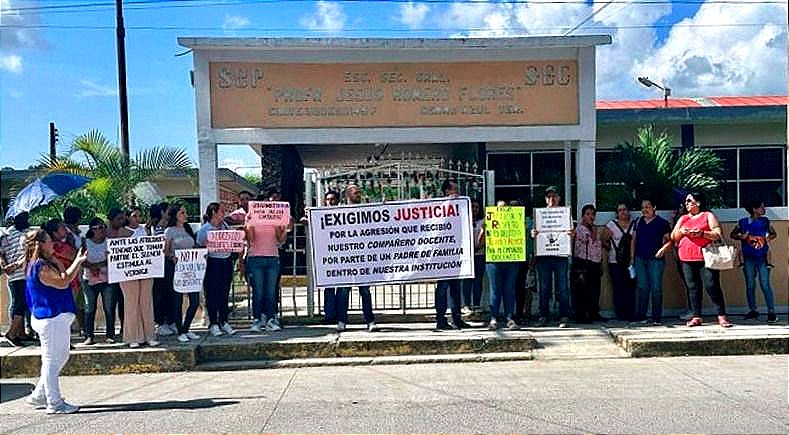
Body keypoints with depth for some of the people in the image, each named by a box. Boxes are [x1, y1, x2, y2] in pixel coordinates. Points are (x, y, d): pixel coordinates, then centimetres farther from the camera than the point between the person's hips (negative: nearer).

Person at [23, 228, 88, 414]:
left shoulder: (45, 264, 13)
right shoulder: (41, 267, -18)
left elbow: (65, 279, 18)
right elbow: (63, 283, -19)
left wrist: (78, 261, 14)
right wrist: (57, 263, -8)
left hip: (58, 317, 11)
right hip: (51, 318, -11)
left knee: (61, 357, 18)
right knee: (52, 360, -2)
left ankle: (38, 396, 27)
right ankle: (54, 403, 7)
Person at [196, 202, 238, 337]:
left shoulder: (225, 225, 11)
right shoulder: (204, 229, -5)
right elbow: (199, 246, -5)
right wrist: (208, 244, -20)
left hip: (227, 261, 5)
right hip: (213, 263, -5)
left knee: (225, 293, 8)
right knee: (212, 293, 0)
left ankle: (224, 322, 16)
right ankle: (213, 324, 9)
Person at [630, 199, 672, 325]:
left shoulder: (662, 222, 1)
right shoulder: (638, 222, 13)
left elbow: (670, 240, 1)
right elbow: (634, 240, 17)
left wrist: (663, 248, -17)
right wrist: (632, 257, 12)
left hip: (656, 259, -4)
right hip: (640, 259, 4)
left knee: (656, 288, -2)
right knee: (642, 287, 6)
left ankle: (657, 317, 3)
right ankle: (640, 316, 11)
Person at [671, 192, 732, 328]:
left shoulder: (708, 216, 7)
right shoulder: (683, 218, 20)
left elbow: (718, 234, -2)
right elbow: (673, 237, 15)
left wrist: (701, 233, -16)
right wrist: (681, 231, -5)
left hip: (705, 257, -4)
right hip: (687, 259, 4)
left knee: (712, 286, -10)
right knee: (693, 288, 4)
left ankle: (722, 316, -5)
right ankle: (696, 317, 8)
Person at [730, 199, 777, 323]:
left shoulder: (765, 221, 6)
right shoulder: (742, 222, 3)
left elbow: (774, 233, 16)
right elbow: (733, 234, 10)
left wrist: (768, 238, -5)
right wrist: (742, 236, -9)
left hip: (762, 257, -1)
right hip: (748, 258, 1)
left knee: (765, 285, -7)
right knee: (750, 285, 7)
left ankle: (771, 312, -2)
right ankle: (753, 310, 17)